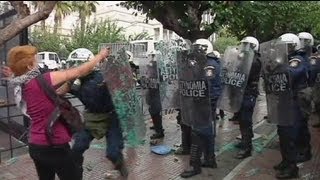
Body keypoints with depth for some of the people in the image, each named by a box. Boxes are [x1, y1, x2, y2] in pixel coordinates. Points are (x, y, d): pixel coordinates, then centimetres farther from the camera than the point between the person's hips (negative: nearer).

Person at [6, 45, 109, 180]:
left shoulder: (22, 88, 5)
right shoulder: (42, 81, -19)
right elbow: (78, 72, -12)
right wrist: (100, 55, -1)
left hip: (35, 146, 8)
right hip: (54, 146, -8)